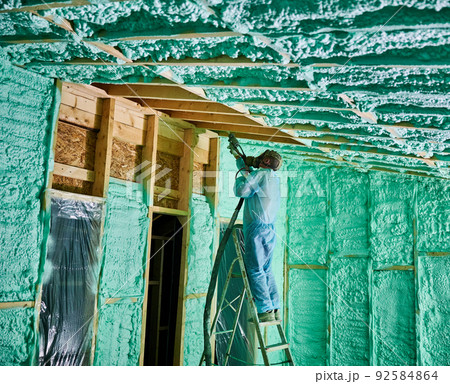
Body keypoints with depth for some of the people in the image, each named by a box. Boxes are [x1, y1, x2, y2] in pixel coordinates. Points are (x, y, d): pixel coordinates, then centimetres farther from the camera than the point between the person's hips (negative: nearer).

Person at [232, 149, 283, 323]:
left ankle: (265, 311, -7)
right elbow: (250, 174, 36)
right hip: (270, 230, 9)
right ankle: (275, 310, 12)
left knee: (255, 270, -6)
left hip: (257, 227, -9)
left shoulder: (261, 174, -6)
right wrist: (238, 157, 45)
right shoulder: (274, 177, 21)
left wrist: (240, 178, 6)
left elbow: (241, 191, -14)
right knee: (266, 270, 12)